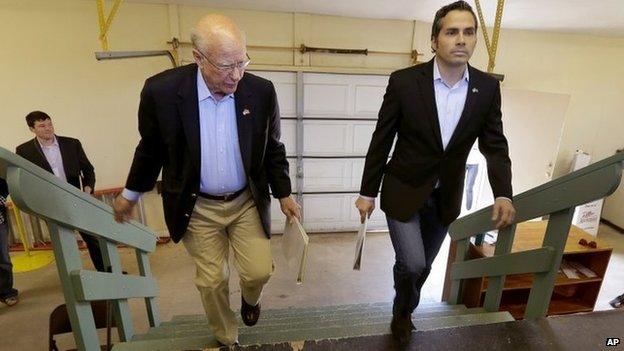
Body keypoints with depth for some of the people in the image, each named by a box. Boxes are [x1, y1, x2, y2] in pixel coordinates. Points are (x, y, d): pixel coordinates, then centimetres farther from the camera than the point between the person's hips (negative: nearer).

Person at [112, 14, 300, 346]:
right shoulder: (162, 90, -18)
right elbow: (151, 149, -1)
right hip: (198, 207, 0)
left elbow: (273, 148, 0)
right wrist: (129, 194, 11)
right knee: (211, 280, 10)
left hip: (247, 201, 1)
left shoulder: (261, 91, -14)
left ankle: (249, 299, 41)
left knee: (259, 271, 1)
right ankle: (227, 340, 40)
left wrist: (284, 194, 2)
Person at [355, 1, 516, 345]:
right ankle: (404, 309, 29)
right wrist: (368, 192, -5)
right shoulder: (404, 81, -14)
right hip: (403, 190, -3)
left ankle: (403, 311, 47)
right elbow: (381, 140, -9)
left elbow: (495, 145, 1)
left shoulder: (488, 87, -5)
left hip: (446, 196, 4)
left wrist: (503, 194, -14)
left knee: (423, 265, 17)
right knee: (412, 264, -8)